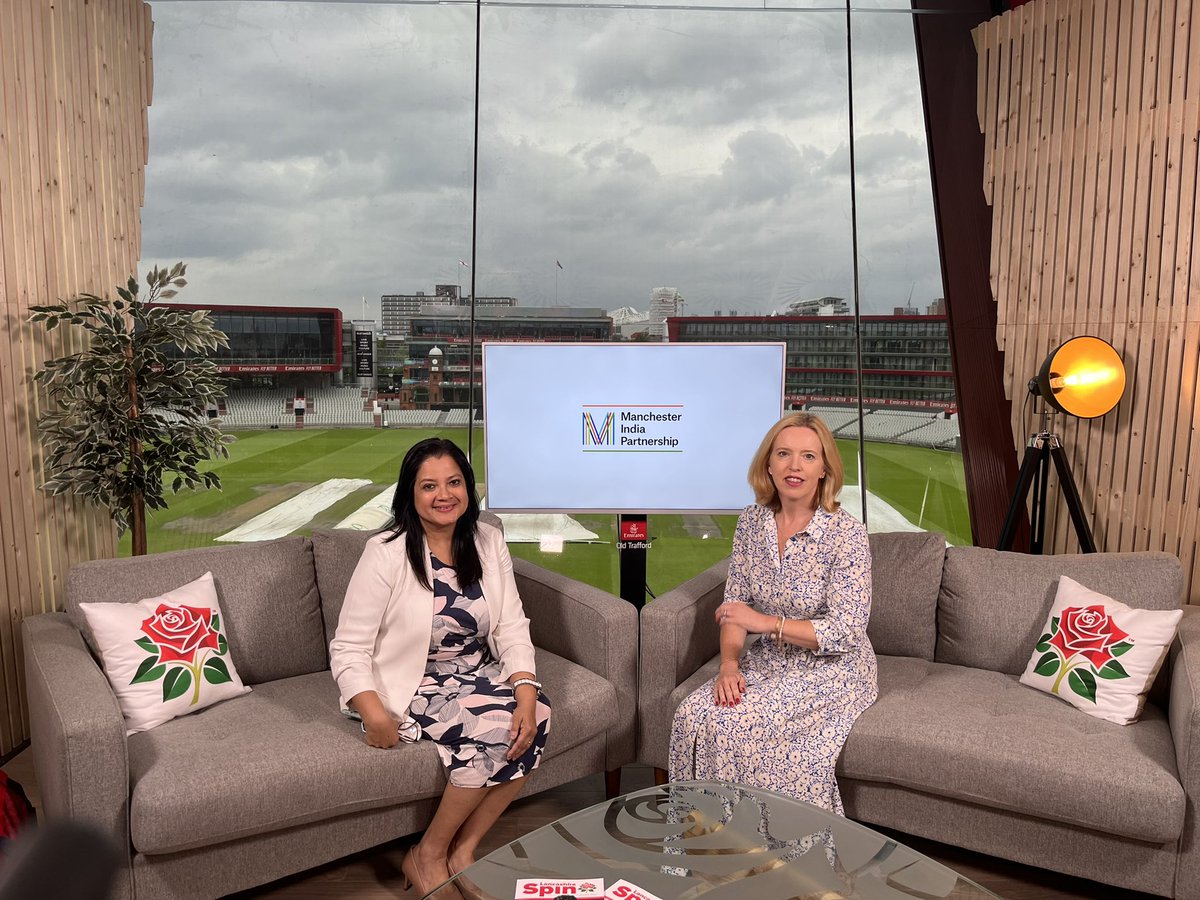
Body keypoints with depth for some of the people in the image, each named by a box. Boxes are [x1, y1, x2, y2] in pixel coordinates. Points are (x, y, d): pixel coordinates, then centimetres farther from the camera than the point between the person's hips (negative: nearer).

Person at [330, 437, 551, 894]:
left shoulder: (488, 541, -1)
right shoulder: (387, 553, -15)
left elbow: (512, 628, -4)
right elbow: (348, 650, -14)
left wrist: (526, 694, -20)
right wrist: (375, 716, -30)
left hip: (480, 675, 5)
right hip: (412, 686, -5)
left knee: (536, 716, -22)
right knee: (492, 728, -27)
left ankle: (463, 849, -4)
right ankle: (426, 856, -4)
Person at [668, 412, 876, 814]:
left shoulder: (846, 533, -16)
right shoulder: (752, 521, -1)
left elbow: (846, 630, -18)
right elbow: (735, 606, 4)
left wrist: (767, 623, -24)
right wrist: (729, 665, -12)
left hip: (830, 668, -5)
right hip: (767, 662, 5)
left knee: (744, 724, -26)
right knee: (693, 714, -19)